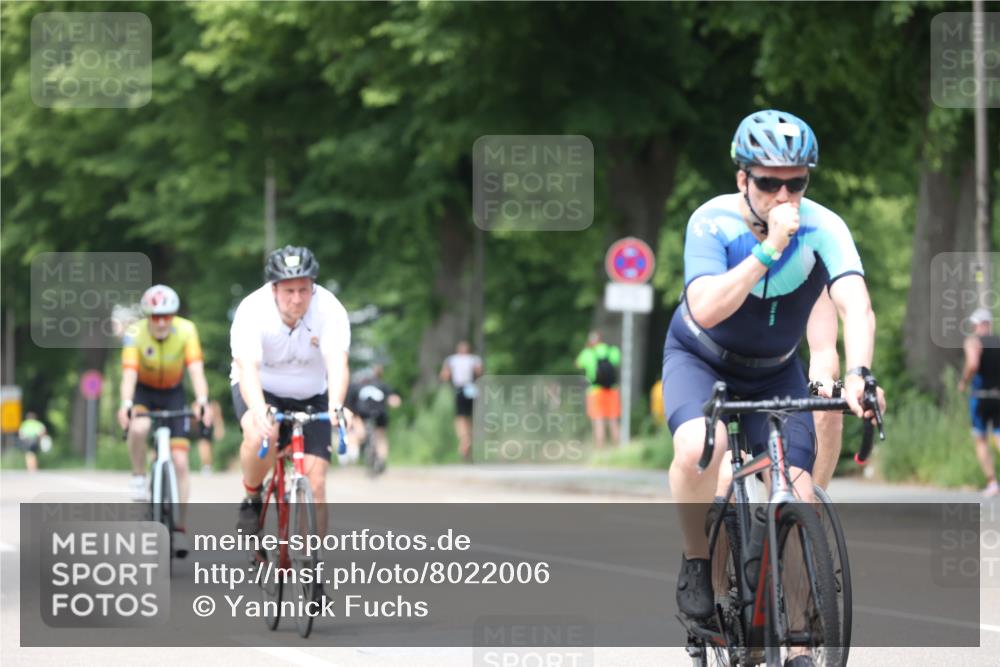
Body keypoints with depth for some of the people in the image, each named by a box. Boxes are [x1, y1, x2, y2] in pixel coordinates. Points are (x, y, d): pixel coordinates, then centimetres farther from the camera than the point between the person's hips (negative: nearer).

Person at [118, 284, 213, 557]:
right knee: (138, 428, -36)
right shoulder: (135, 333, -26)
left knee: (180, 461, -7)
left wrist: (201, 401, -48)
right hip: (143, 392, -1)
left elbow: (196, 369, -32)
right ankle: (139, 478, -10)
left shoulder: (186, 330, -23)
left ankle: (179, 527, 2)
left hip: (173, 394, 1)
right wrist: (126, 405, -53)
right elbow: (129, 373, -35)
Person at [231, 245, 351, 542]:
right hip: (261, 392, -2)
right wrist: (259, 411, -57)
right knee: (261, 434, -35)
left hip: (311, 397, 2)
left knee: (315, 484, -10)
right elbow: (247, 367, -39)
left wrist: (335, 407, -56)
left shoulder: (330, 310, -23)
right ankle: (252, 499, -8)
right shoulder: (253, 310, -26)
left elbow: (337, 362, -36)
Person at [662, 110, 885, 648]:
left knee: (798, 493, -12)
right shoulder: (712, 222, -26)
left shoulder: (822, 228, -24)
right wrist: (770, 249, -45)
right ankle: (696, 559, -7)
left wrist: (857, 374, -55)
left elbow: (856, 306, -38)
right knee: (698, 449, -34)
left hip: (774, 371, 2)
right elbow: (706, 309, -40)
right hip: (700, 359, -2)